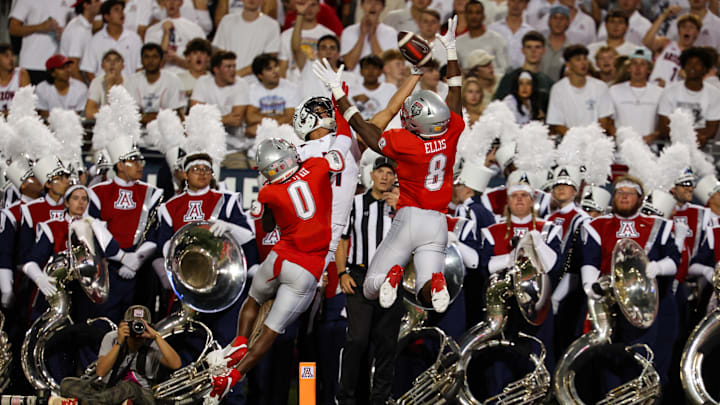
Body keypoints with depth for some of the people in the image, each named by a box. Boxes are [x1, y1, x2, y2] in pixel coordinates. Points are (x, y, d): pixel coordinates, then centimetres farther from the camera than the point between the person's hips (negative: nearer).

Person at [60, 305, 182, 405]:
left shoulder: (153, 345, -7)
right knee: (66, 384, -20)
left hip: (141, 394, -3)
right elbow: (100, 372, -14)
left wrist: (156, 336, -28)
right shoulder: (111, 338, -2)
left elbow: (175, 364, -25)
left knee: (128, 387, -40)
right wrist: (119, 343, -23)